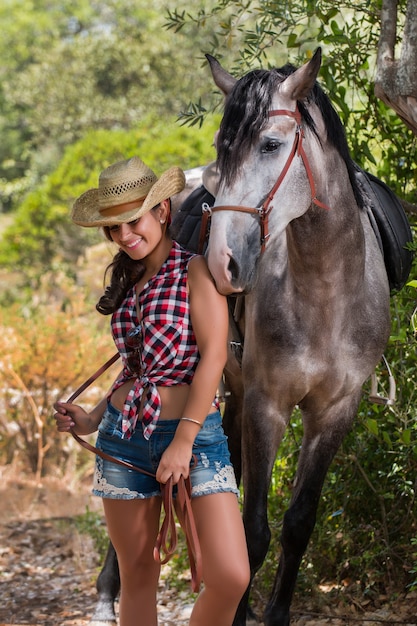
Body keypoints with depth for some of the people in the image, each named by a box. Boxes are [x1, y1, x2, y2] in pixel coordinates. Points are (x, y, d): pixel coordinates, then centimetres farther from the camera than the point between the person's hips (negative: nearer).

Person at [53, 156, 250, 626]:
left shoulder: (194, 270, -5)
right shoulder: (129, 281, 14)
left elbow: (213, 356, -13)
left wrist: (184, 441, -18)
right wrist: (92, 419, 8)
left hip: (195, 433, -5)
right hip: (123, 435, 5)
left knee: (230, 577, -15)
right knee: (137, 577, 8)